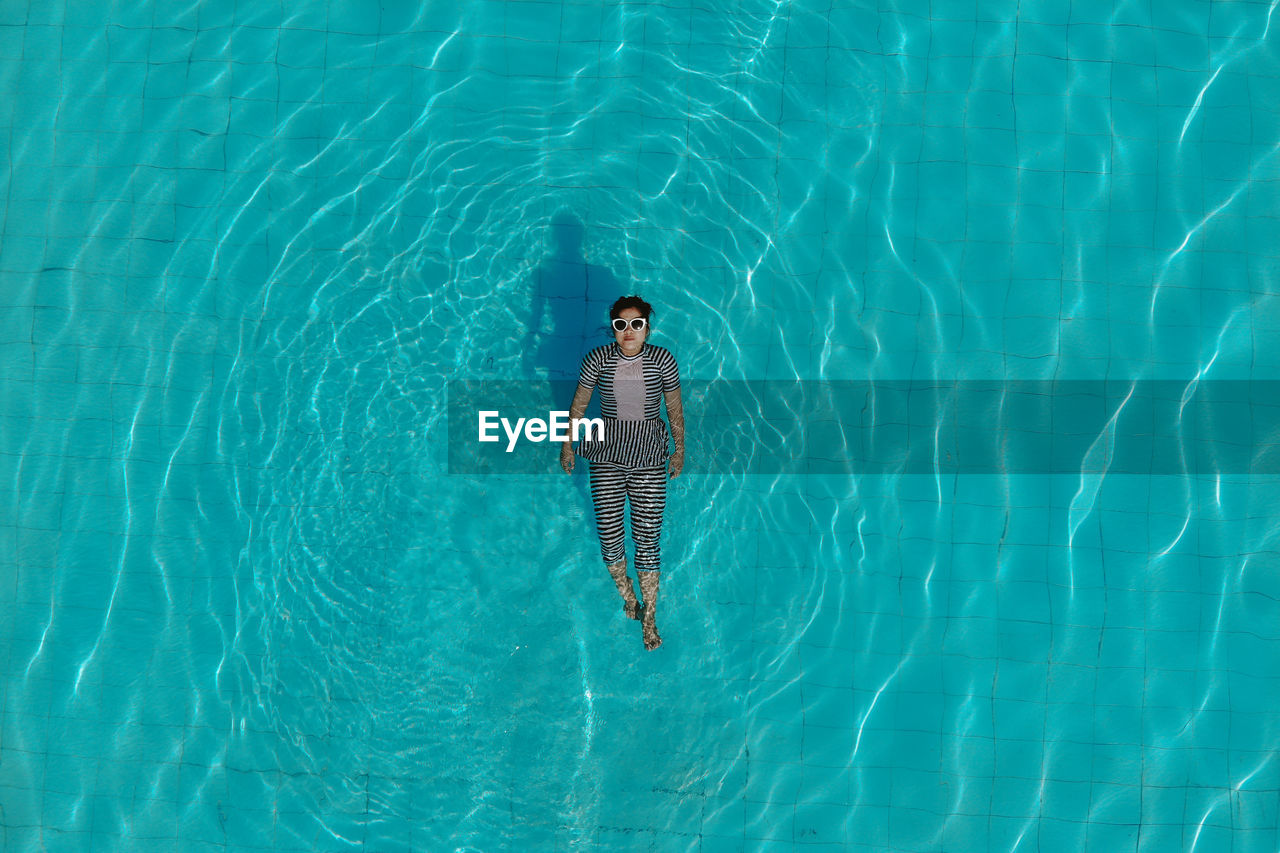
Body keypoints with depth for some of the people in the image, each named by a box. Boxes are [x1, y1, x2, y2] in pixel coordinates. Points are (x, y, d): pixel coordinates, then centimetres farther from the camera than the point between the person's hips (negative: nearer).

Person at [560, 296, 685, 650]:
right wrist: (567, 445, 12)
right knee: (609, 534, 4)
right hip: (607, 455, 1)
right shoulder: (598, 359, -6)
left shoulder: (663, 360, -5)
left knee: (648, 538, 1)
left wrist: (679, 451, 13)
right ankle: (626, 593, 35)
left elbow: (675, 409, 7)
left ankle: (650, 618, 19)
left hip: (649, 457, -1)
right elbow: (578, 404, 7)